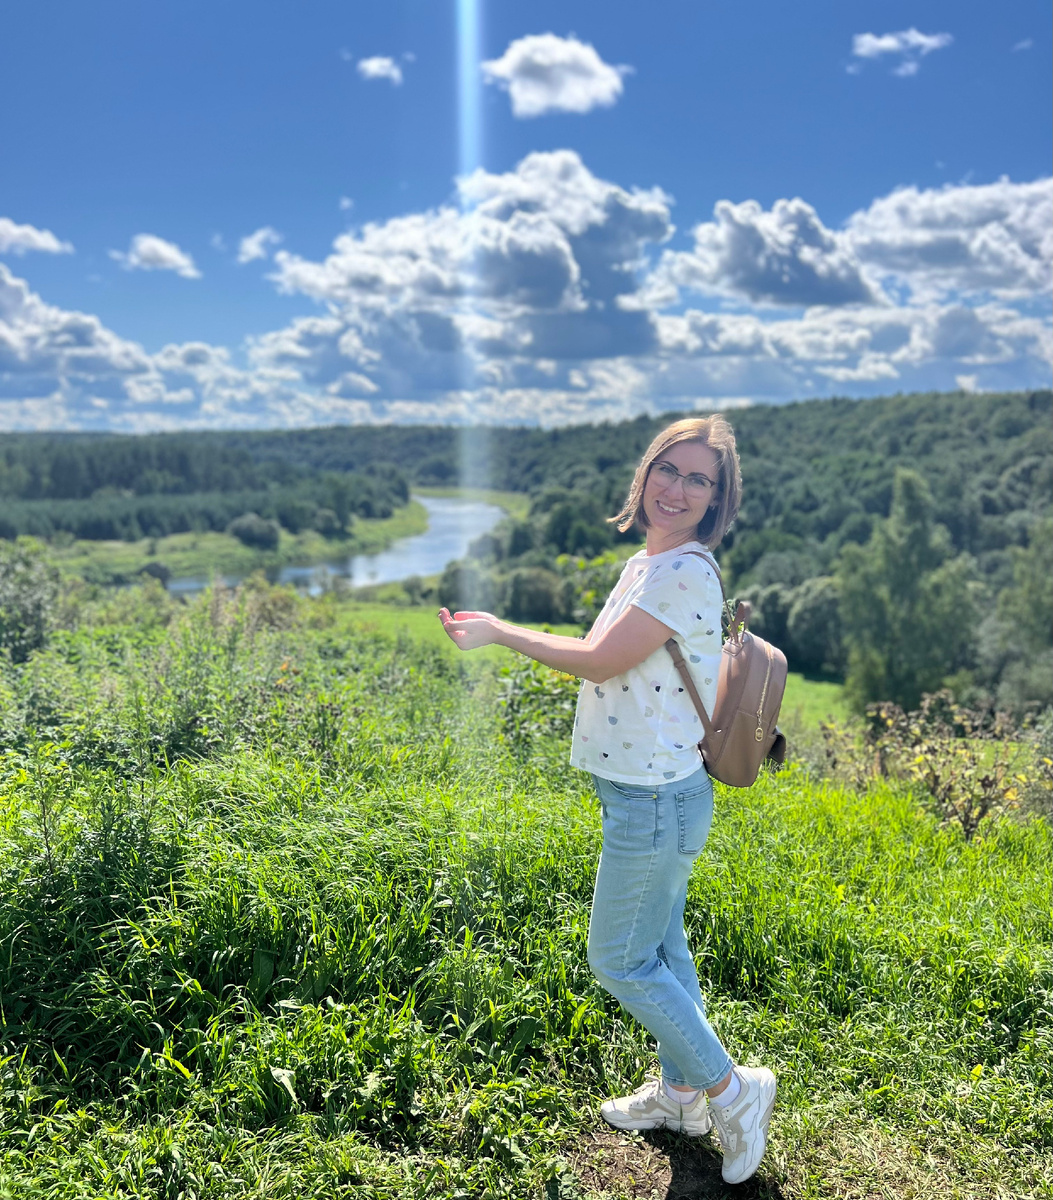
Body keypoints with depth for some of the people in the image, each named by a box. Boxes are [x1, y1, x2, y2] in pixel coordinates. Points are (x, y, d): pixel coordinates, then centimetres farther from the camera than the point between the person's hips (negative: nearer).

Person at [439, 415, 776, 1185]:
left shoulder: (685, 573, -21)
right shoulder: (647, 565, 9)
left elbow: (601, 662, -18)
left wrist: (502, 633, -8)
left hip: (657, 799, -10)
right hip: (651, 793, 10)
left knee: (620, 960, 5)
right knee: (661, 949, 21)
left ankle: (732, 1090, 20)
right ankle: (680, 1095, 39)